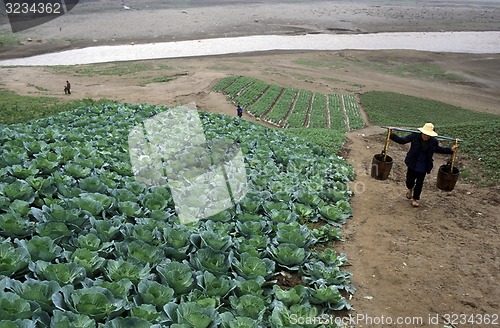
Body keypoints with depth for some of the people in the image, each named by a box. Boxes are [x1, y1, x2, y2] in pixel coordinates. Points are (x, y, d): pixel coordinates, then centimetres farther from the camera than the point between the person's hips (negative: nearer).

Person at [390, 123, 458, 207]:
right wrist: (392, 135, -27)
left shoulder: (434, 141, -9)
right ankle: (410, 189, 46)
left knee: (419, 184, 9)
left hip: (423, 167, 1)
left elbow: (438, 149, 12)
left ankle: (415, 199, 32)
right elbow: (402, 140, -13)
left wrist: (451, 150, 6)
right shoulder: (415, 136, -16)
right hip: (412, 165, -1)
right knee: (409, 181, 8)